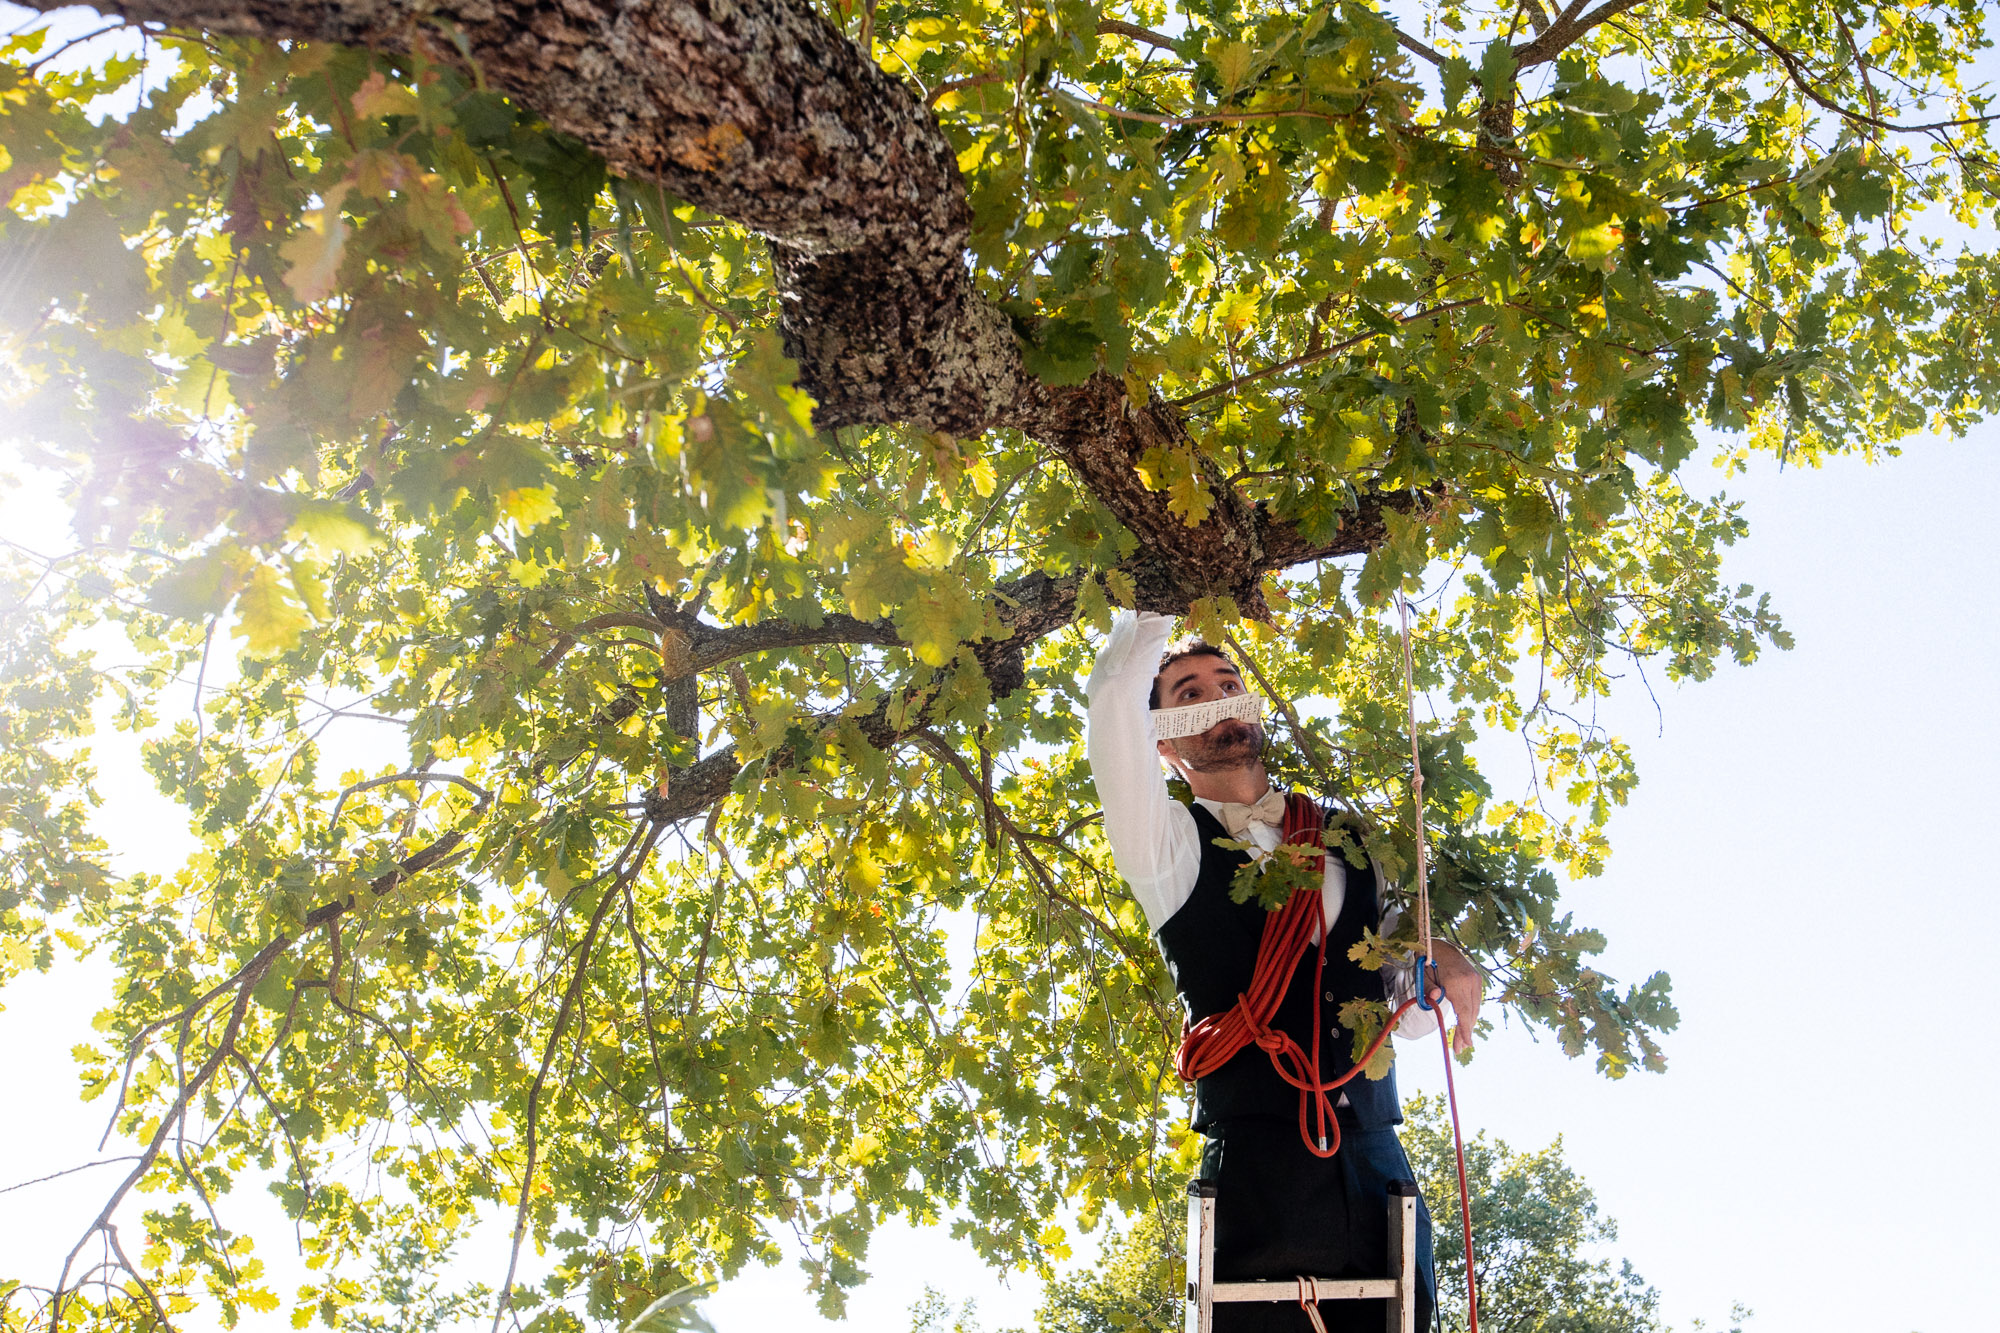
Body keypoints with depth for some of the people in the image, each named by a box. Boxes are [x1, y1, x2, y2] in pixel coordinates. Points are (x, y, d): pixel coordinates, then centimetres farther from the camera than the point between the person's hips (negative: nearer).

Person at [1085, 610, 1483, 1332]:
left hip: (1379, 1169, 4)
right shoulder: (1174, 844, 5)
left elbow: (1408, 1014, 20)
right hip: (1261, 1175, -4)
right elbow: (1117, 696, -13)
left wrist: (1436, 960, -1)